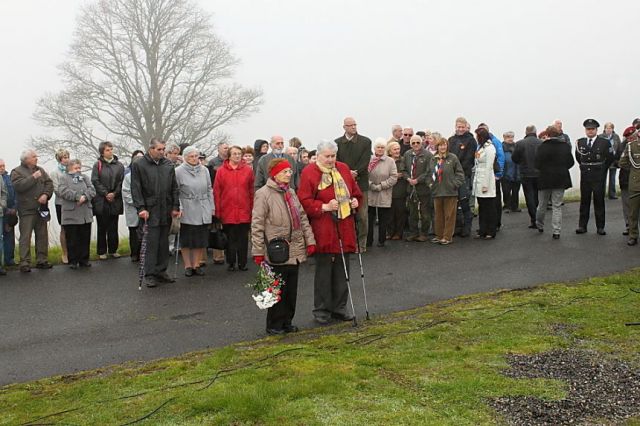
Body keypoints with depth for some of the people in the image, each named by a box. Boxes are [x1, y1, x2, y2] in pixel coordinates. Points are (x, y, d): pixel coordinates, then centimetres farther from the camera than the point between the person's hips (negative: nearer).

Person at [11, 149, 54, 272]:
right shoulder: (16, 172, -1)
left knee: (42, 235, 9)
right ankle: (24, 263, -3)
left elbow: (49, 183, 6)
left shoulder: (40, 170, 14)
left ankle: (42, 260, 18)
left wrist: (46, 194, -11)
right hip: (26, 210, -5)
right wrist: (33, 177, -16)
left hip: (41, 209, 5)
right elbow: (19, 186, -18)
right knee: (25, 237, -5)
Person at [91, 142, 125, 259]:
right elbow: (95, 181, -4)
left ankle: (113, 250, 18)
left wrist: (114, 193, -10)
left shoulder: (119, 165, 6)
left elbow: (121, 181, 2)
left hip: (115, 201, 2)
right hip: (101, 201, -2)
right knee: (102, 228, 4)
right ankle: (102, 251, 11)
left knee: (113, 227, 8)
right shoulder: (98, 165, 1)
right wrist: (105, 193, -11)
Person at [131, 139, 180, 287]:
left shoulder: (168, 165, 11)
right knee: (151, 243, -6)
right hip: (150, 211, -4)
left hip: (166, 211, 4)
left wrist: (175, 207, 5)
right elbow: (135, 189, -3)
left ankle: (161, 271, 17)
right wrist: (141, 208, -11)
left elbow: (174, 188, 13)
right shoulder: (138, 165, 0)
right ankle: (149, 275, 1)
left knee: (164, 243, 8)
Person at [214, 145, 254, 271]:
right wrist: (218, 211, -2)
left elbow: (252, 191, 5)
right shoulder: (221, 171, 0)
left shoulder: (248, 170, 3)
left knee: (243, 238, 6)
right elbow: (216, 192, 1)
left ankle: (242, 262, 16)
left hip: (244, 212, 1)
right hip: (227, 212, 0)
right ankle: (231, 263, 18)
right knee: (230, 239, 8)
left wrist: (252, 208, 1)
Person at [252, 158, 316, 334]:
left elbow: (302, 217, 16)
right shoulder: (263, 194, -9)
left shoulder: (291, 192, 13)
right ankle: (274, 325, 14)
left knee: (291, 290, 12)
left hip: (295, 250, 7)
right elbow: (257, 225, -11)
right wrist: (258, 252, -13)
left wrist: (310, 240, 8)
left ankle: (287, 321, 24)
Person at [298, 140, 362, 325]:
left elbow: (356, 192, 20)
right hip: (323, 230, -5)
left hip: (344, 229, 6)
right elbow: (304, 201, -12)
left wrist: (355, 201, 0)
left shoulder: (344, 169, 10)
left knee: (342, 270, 12)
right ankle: (321, 310, 14)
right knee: (324, 270, 2)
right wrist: (324, 207, -22)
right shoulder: (309, 173, -8)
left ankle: (339, 307, 24)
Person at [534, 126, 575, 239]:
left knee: (542, 205, 15)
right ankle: (556, 231, 3)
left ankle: (539, 225, 33)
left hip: (545, 179, -2)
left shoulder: (543, 147, -14)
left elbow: (536, 164, -13)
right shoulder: (566, 146, -2)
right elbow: (570, 163, 3)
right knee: (557, 206, 6)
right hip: (561, 179, 2)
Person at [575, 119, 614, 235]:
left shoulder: (604, 142, -5)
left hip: (598, 177, -2)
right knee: (584, 201, 7)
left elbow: (610, 158, 3)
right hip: (585, 176, 3)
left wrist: (602, 169, 6)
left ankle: (600, 227, 10)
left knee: (599, 201, 4)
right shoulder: (580, 142, 5)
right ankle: (582, 226, 12)